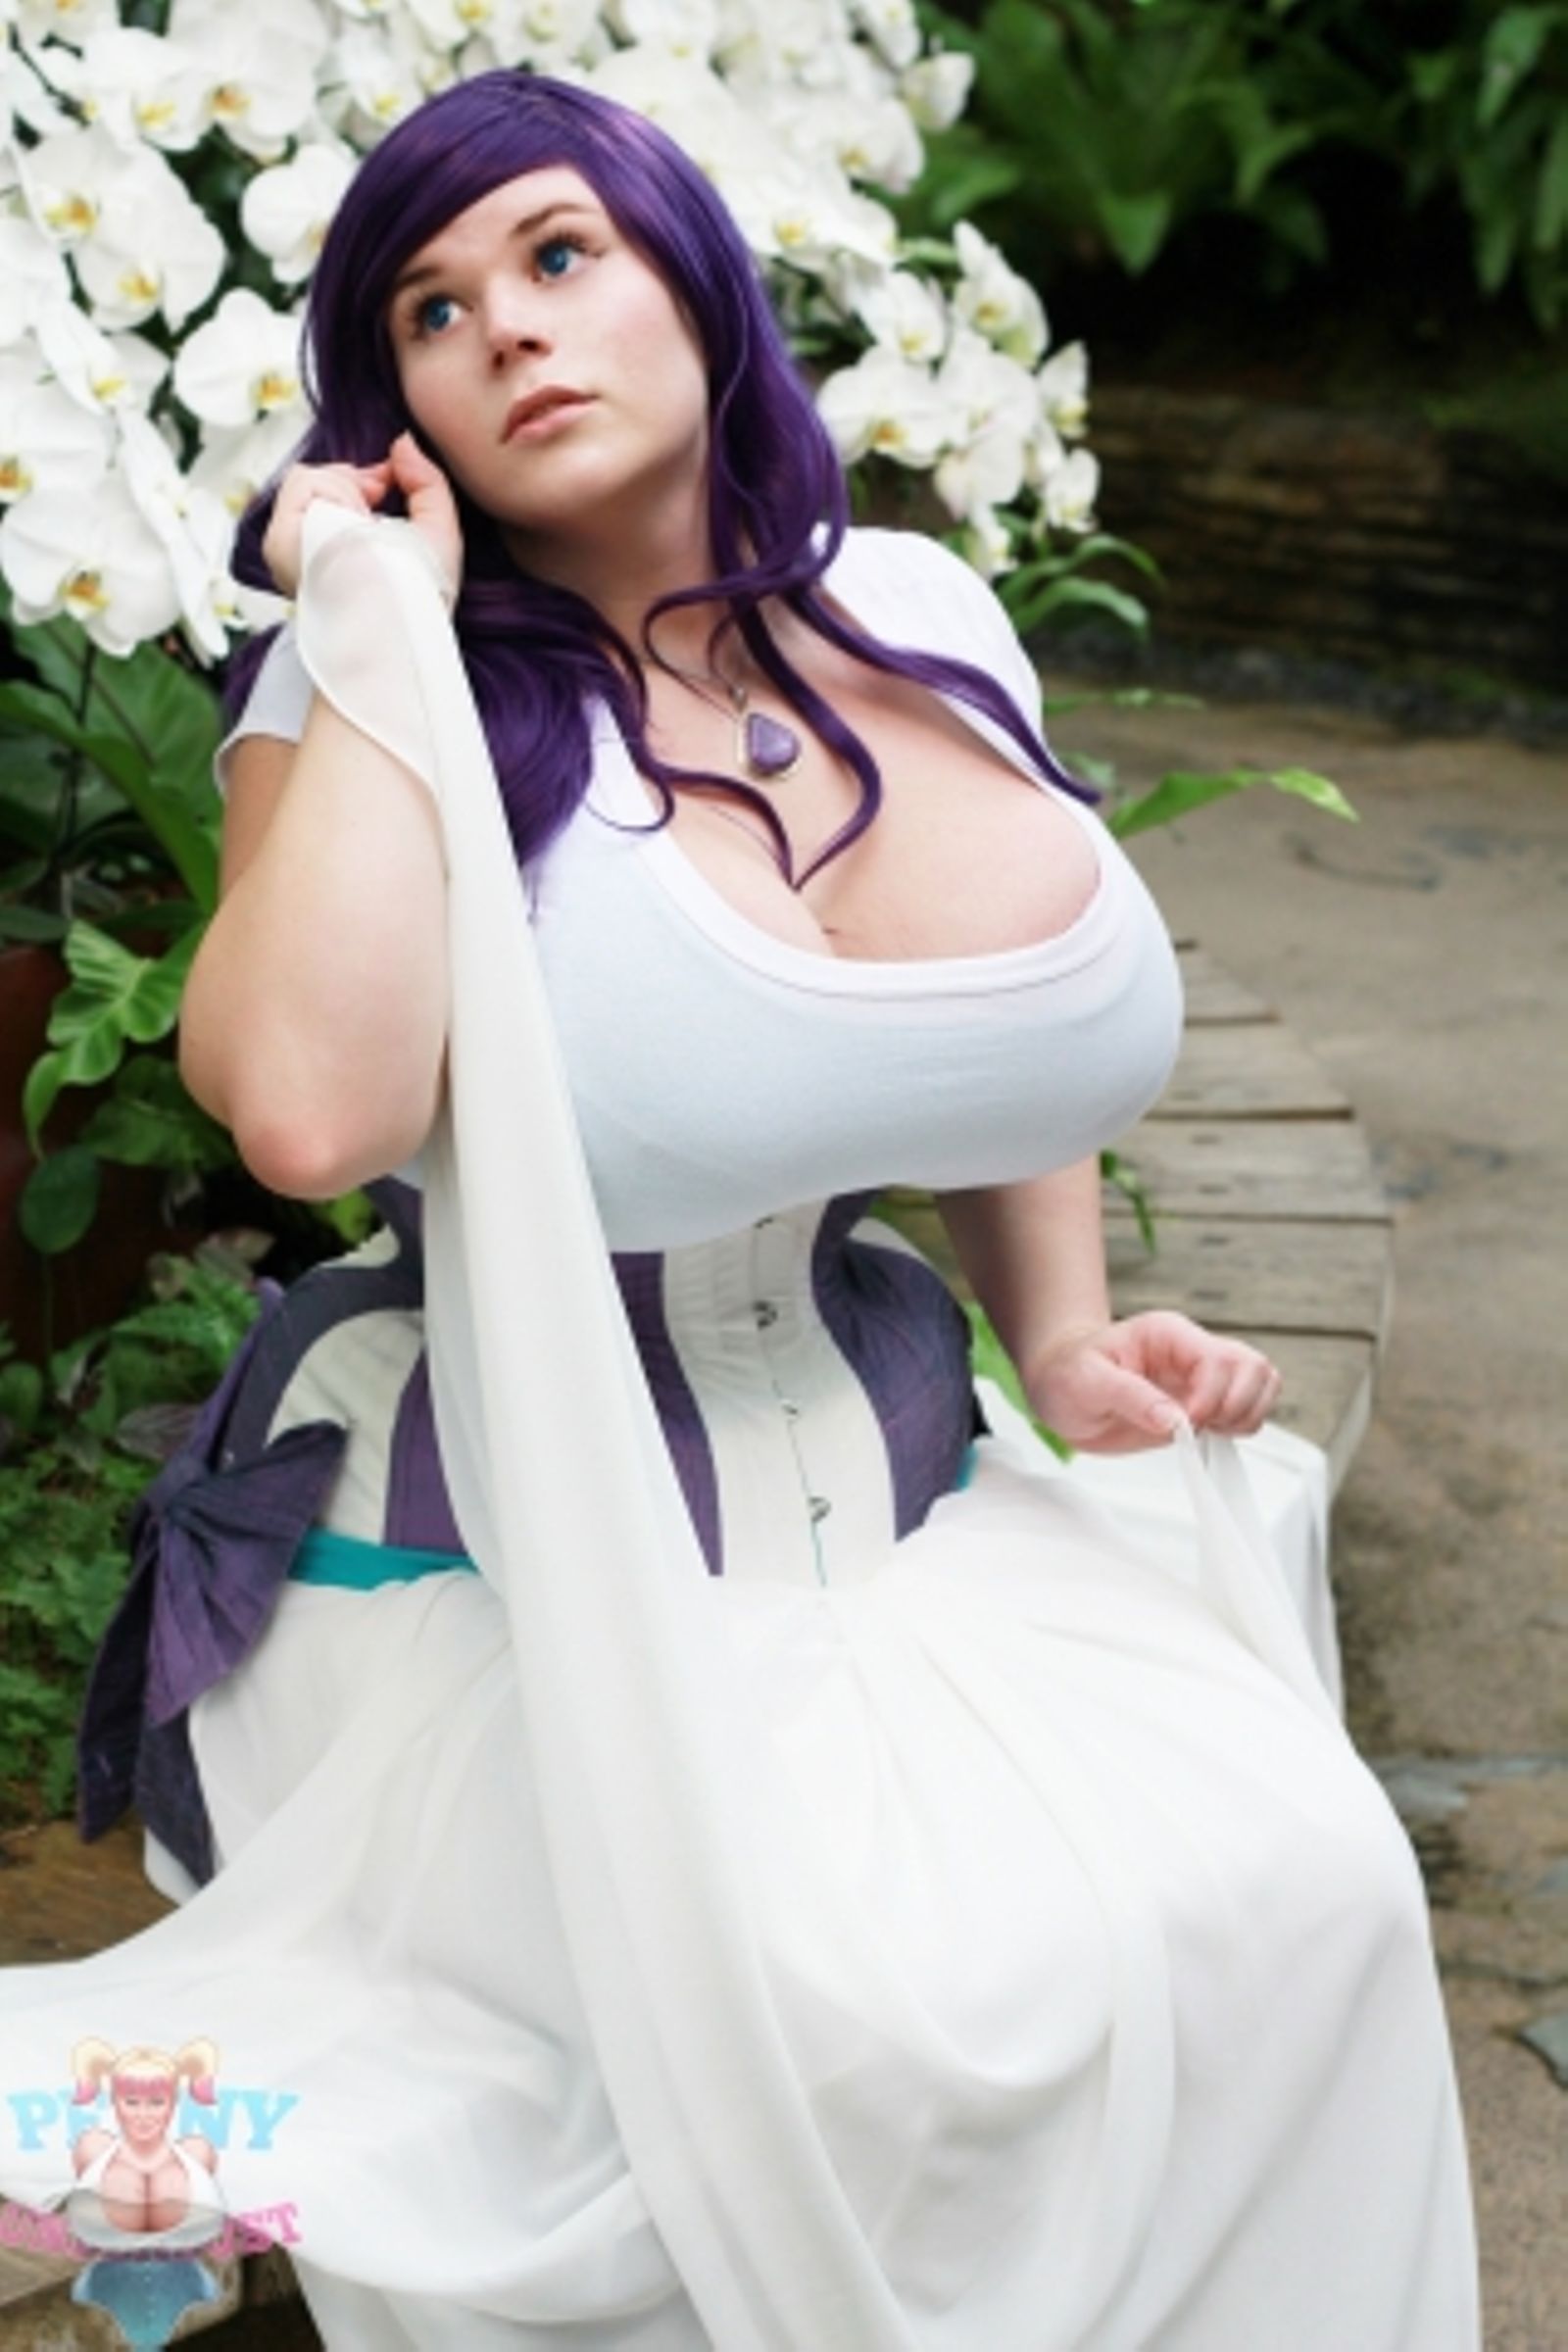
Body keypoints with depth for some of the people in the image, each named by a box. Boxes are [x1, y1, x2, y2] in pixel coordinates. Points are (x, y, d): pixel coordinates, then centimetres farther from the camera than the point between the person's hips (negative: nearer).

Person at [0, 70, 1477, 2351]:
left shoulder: (921, 621, 4)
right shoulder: (397, 688, -10)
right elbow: (311, 1108, -31)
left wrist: (1068, 1331, 4)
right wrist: (379, 618, -20)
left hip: (898, 1493, 5)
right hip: (508, 1572, -5)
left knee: (1286, 1882, -17)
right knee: (931, 1994, -27)